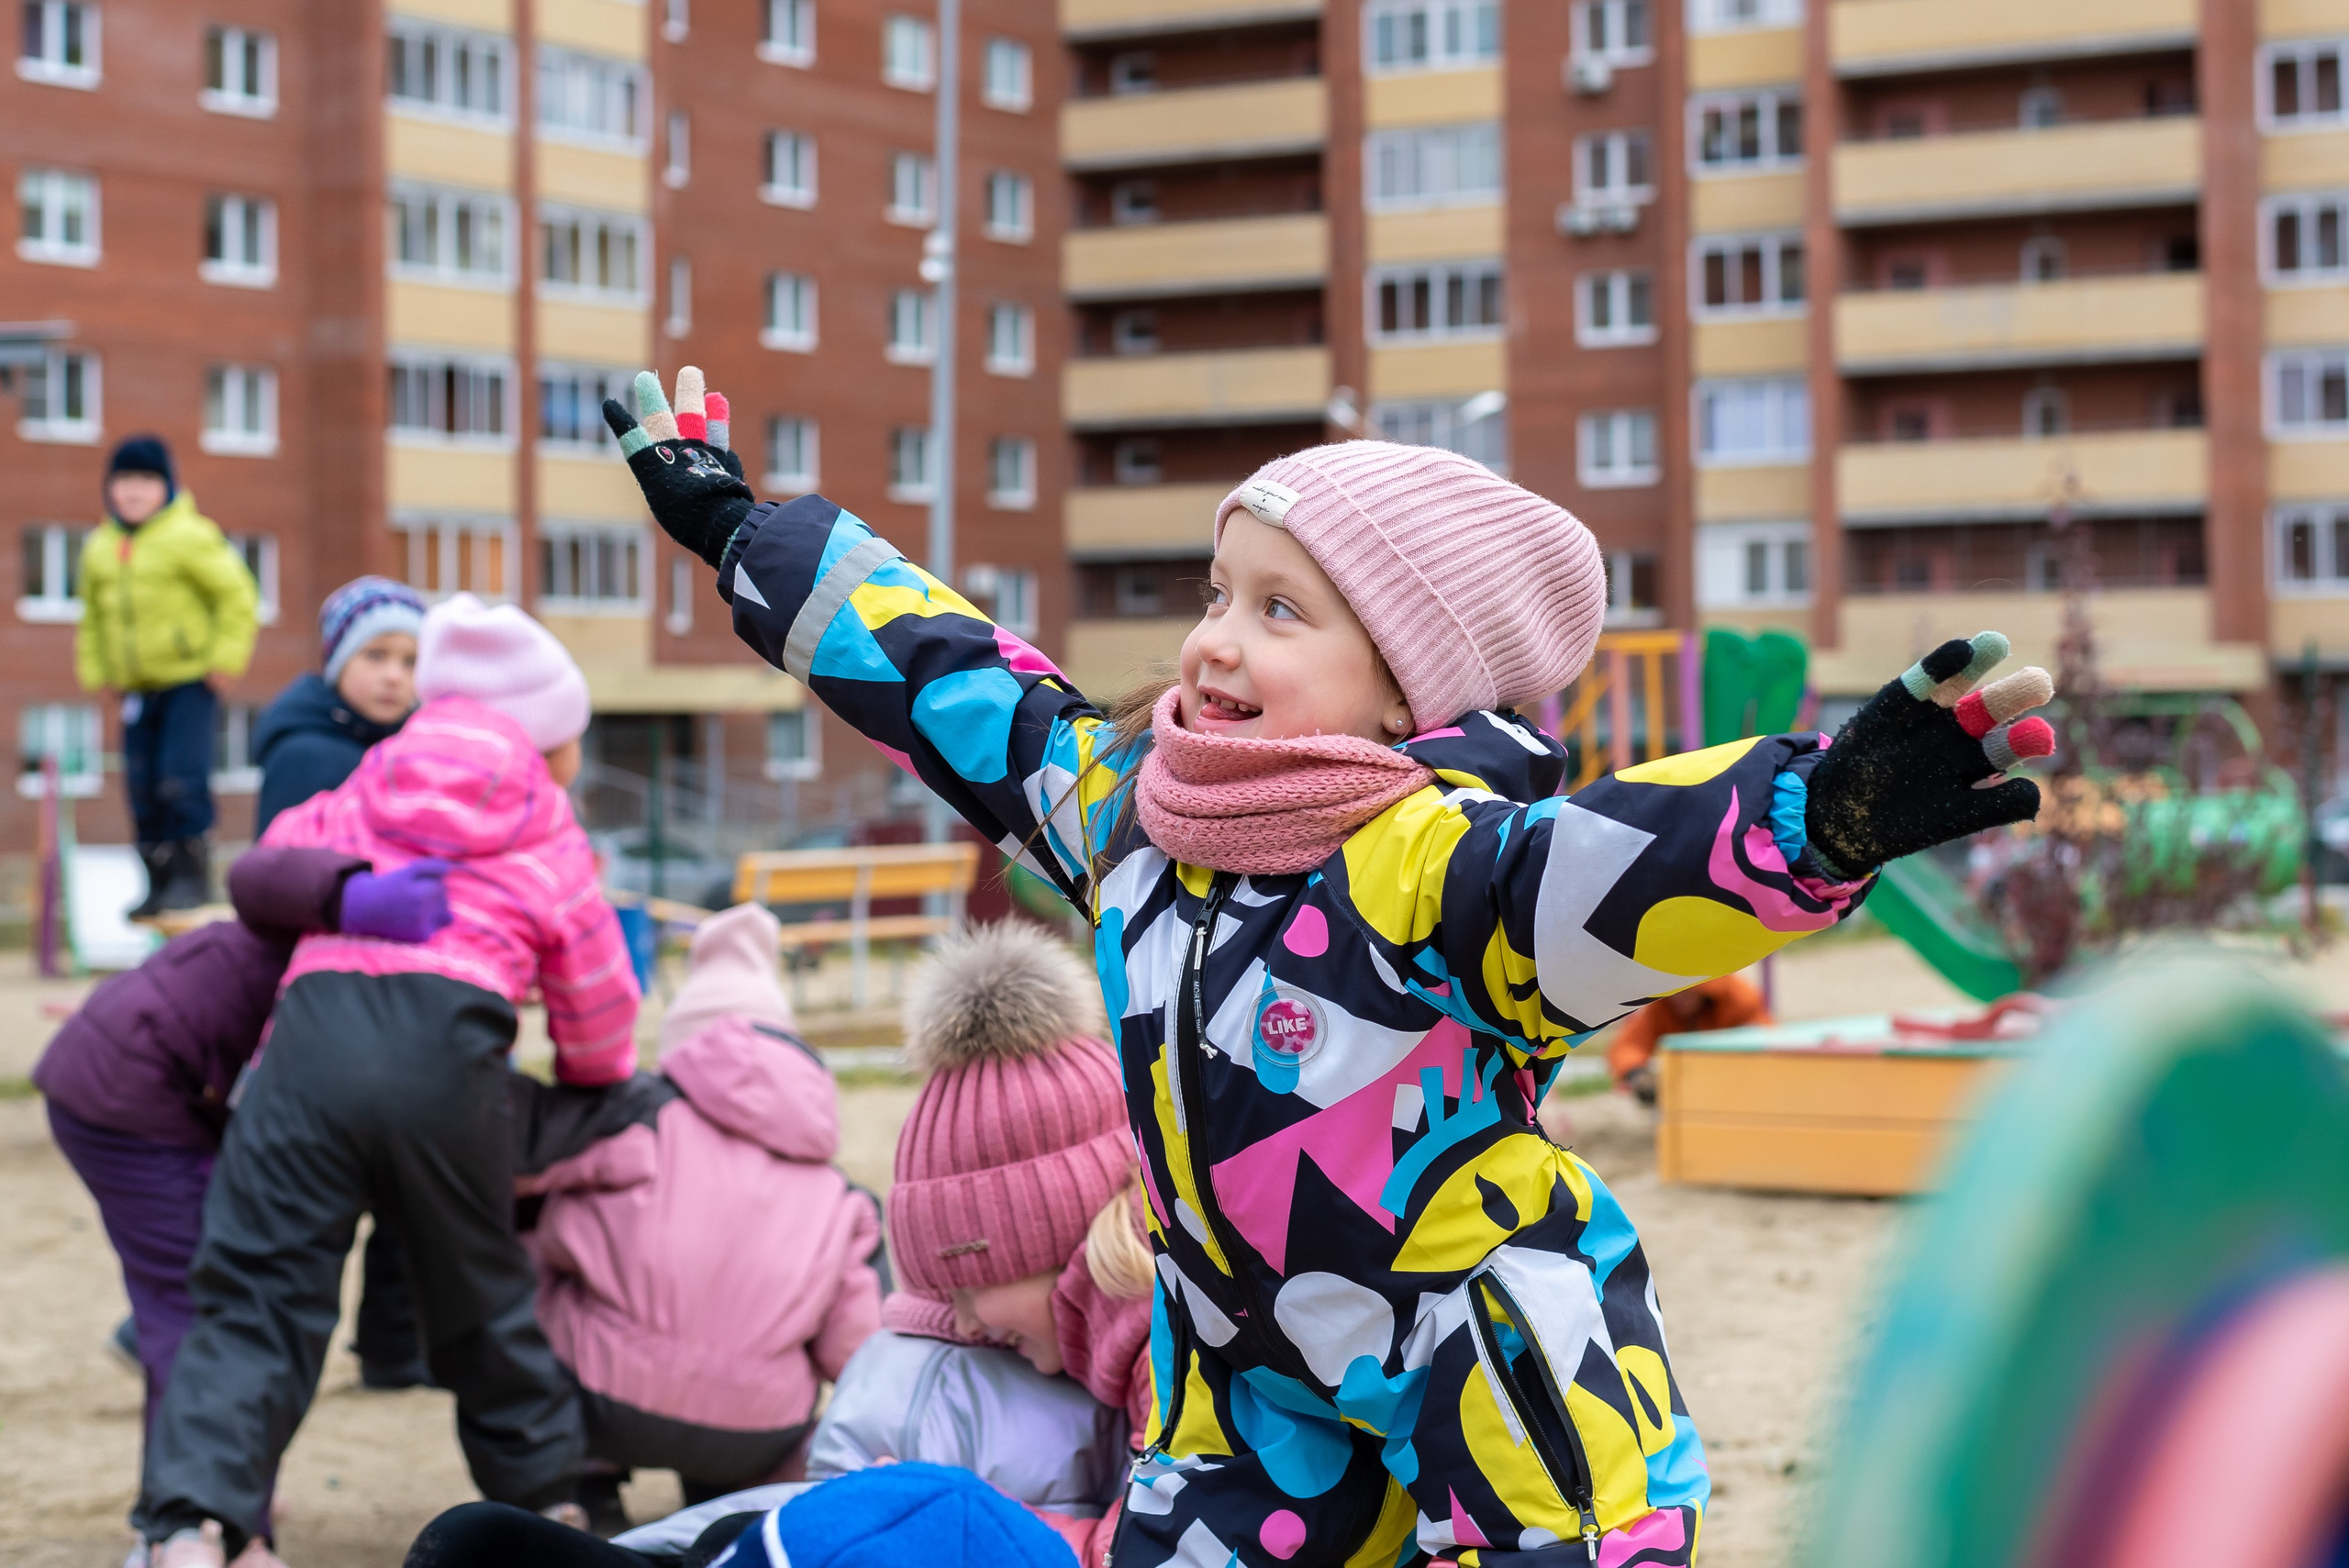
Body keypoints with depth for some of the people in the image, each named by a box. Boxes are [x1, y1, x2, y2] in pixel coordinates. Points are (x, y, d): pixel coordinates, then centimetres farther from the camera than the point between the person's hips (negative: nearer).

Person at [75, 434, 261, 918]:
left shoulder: (189, 536, -9)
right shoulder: (99, 548, 10)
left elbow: (237, 596, -9)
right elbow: (92, 617, 22)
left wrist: (225, 659, -12)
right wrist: (95, 671, 13)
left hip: (190, 682, -6)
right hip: (136, 689, 6)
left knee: (182, 781, -14)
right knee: (143, 788, 5)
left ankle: (191, 874, -2)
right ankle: (160, 882, 14)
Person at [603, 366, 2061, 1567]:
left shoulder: (1431, 854, -25)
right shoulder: (1128, 805, -2)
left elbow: (1596, 864, -45)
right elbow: (950, 680, 11)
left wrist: (1829, 811, -65)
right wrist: (738, 528, 20)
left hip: (1504, 1376, -7)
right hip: (1253, 1383, 7)